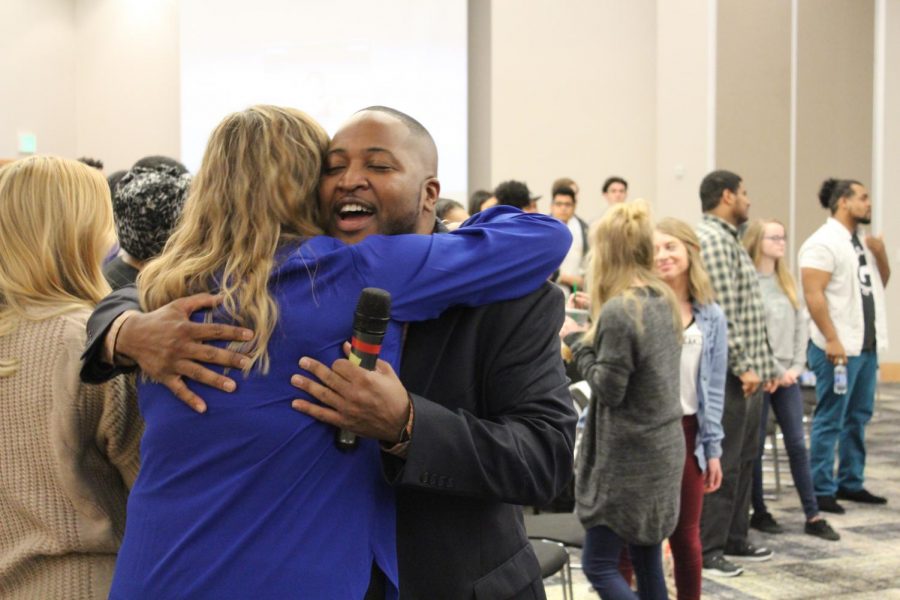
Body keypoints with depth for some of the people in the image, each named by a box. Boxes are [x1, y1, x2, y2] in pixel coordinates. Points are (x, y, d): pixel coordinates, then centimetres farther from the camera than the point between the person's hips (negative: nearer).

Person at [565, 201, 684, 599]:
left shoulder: (618, 310, -20)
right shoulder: (664, 300, 6)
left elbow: (609, 389, -19)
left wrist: (579, 344, -6)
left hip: (627, 457, -8)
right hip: (662, 448, 8)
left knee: (598, 565, 1)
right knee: (648, 563, 14)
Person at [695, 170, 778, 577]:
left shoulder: (729, 239, 19)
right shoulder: (711, 239, -14)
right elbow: (722, 311, -21)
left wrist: (764, 365, 18)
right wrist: (743, 366, -20)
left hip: (748, 374, 10)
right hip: (730, 375, -10)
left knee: (745, 459, 15)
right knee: (723, 464, -5)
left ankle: (734, 539, 25)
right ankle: (706, 550, 2)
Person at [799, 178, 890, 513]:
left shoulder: (861, 242, 15)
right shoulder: (824, 243, -11)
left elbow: (880, 284, 24)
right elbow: (813, 294, -18)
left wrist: (881, 254, 5)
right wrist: (832, 340, -22)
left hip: (867, 345, 9)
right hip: (838, 348, -9)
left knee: (858, 418, 14)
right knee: (830, 421, -3)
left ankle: (851, 483, 24)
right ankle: (821, 491, 3)